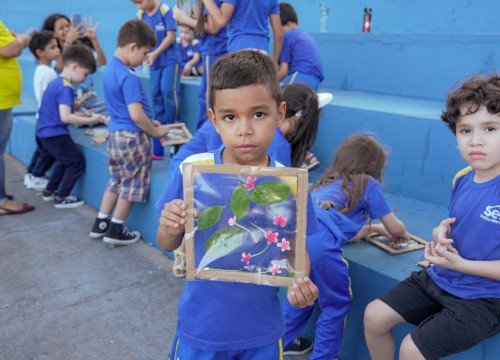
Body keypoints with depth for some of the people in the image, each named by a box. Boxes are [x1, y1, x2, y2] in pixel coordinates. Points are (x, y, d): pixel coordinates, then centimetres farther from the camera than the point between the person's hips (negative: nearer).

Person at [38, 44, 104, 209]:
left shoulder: (55, 82, 11)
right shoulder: (65, 87, -20)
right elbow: (65, 117, -27)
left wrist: (82, 116, 13)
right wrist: (90, 120, -21)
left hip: (46, 132, 10)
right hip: (55, 133, -10)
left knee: (64, 160, 26)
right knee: (77, 162, 0)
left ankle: (50, 191, 36)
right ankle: (61, 198, 6)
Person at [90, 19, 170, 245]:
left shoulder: (111, 68, 9)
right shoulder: (128, 77, -21)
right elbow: (136, 115, -25)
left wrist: (149, 123, 14)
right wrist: (155, 131, -9)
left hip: (115, 133, 9)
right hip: (131, 136, -9)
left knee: (117, 180, 20)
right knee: (132, 184, 6)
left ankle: (101, 224, 28)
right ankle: (116, 231, 15)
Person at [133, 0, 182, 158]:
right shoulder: (141, 15, 5)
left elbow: (171, 36, -14)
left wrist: (155, 53, -20)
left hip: (170, 59, -5)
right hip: (155, 62, 6)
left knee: (168, 91, -17)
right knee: (156, 95, 4)